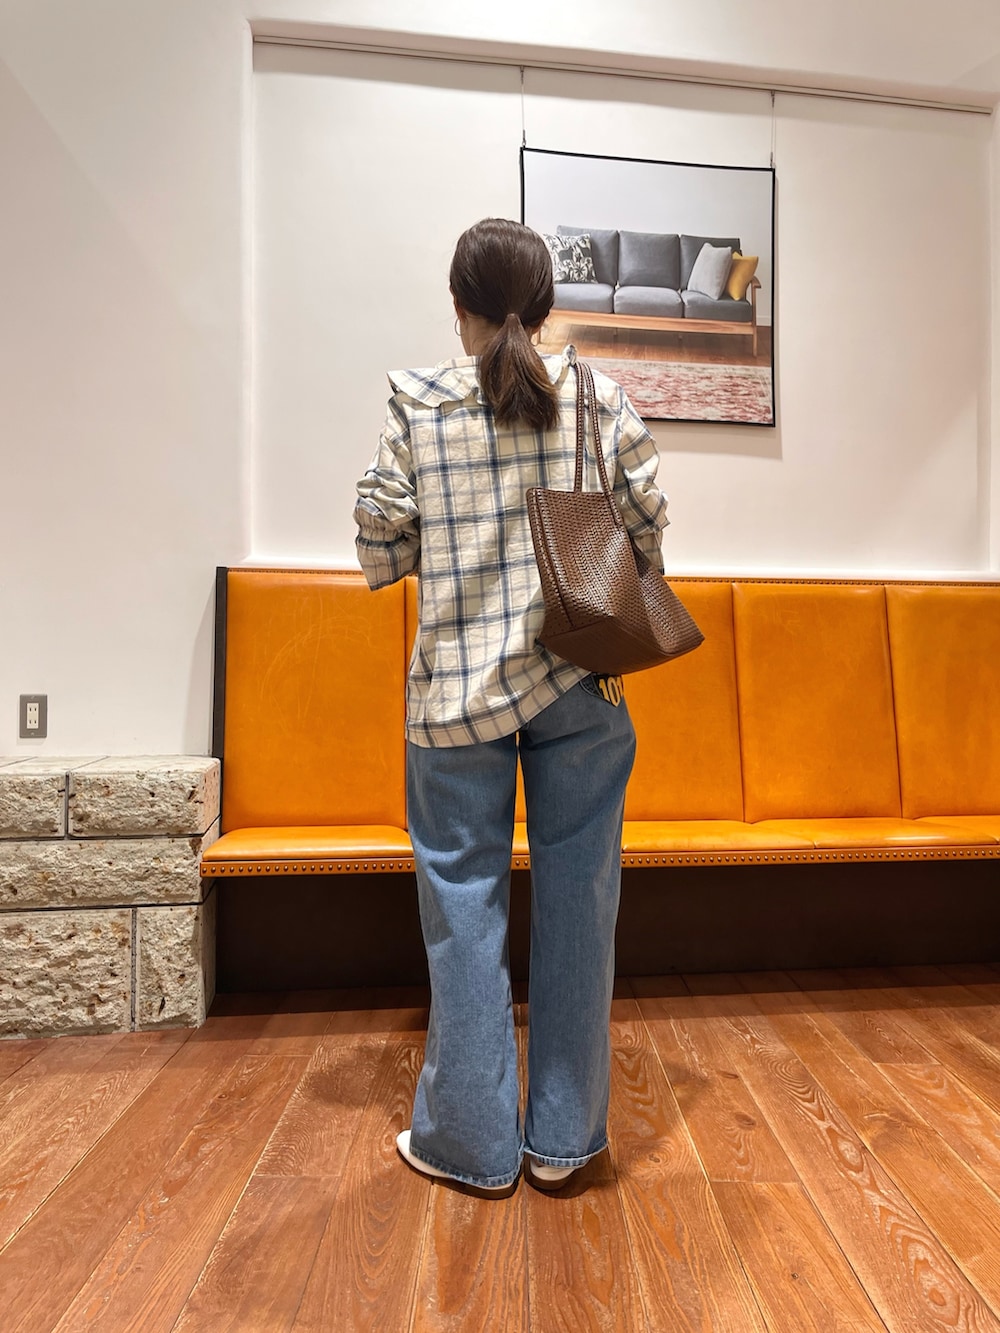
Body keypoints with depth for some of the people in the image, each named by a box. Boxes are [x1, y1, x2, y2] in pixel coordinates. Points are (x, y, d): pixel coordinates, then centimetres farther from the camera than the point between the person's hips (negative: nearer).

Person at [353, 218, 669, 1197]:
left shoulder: (414, 403, 1)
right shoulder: (601, 398, 4)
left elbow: (380, 552, 0)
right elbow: (647, 535, 4)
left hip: (457, 688, -1)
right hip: (581, 684, 2)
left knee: (465, 900, 11)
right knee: (576, 897, 11)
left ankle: (474, 1142, 28)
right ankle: (563, 1138, 29)